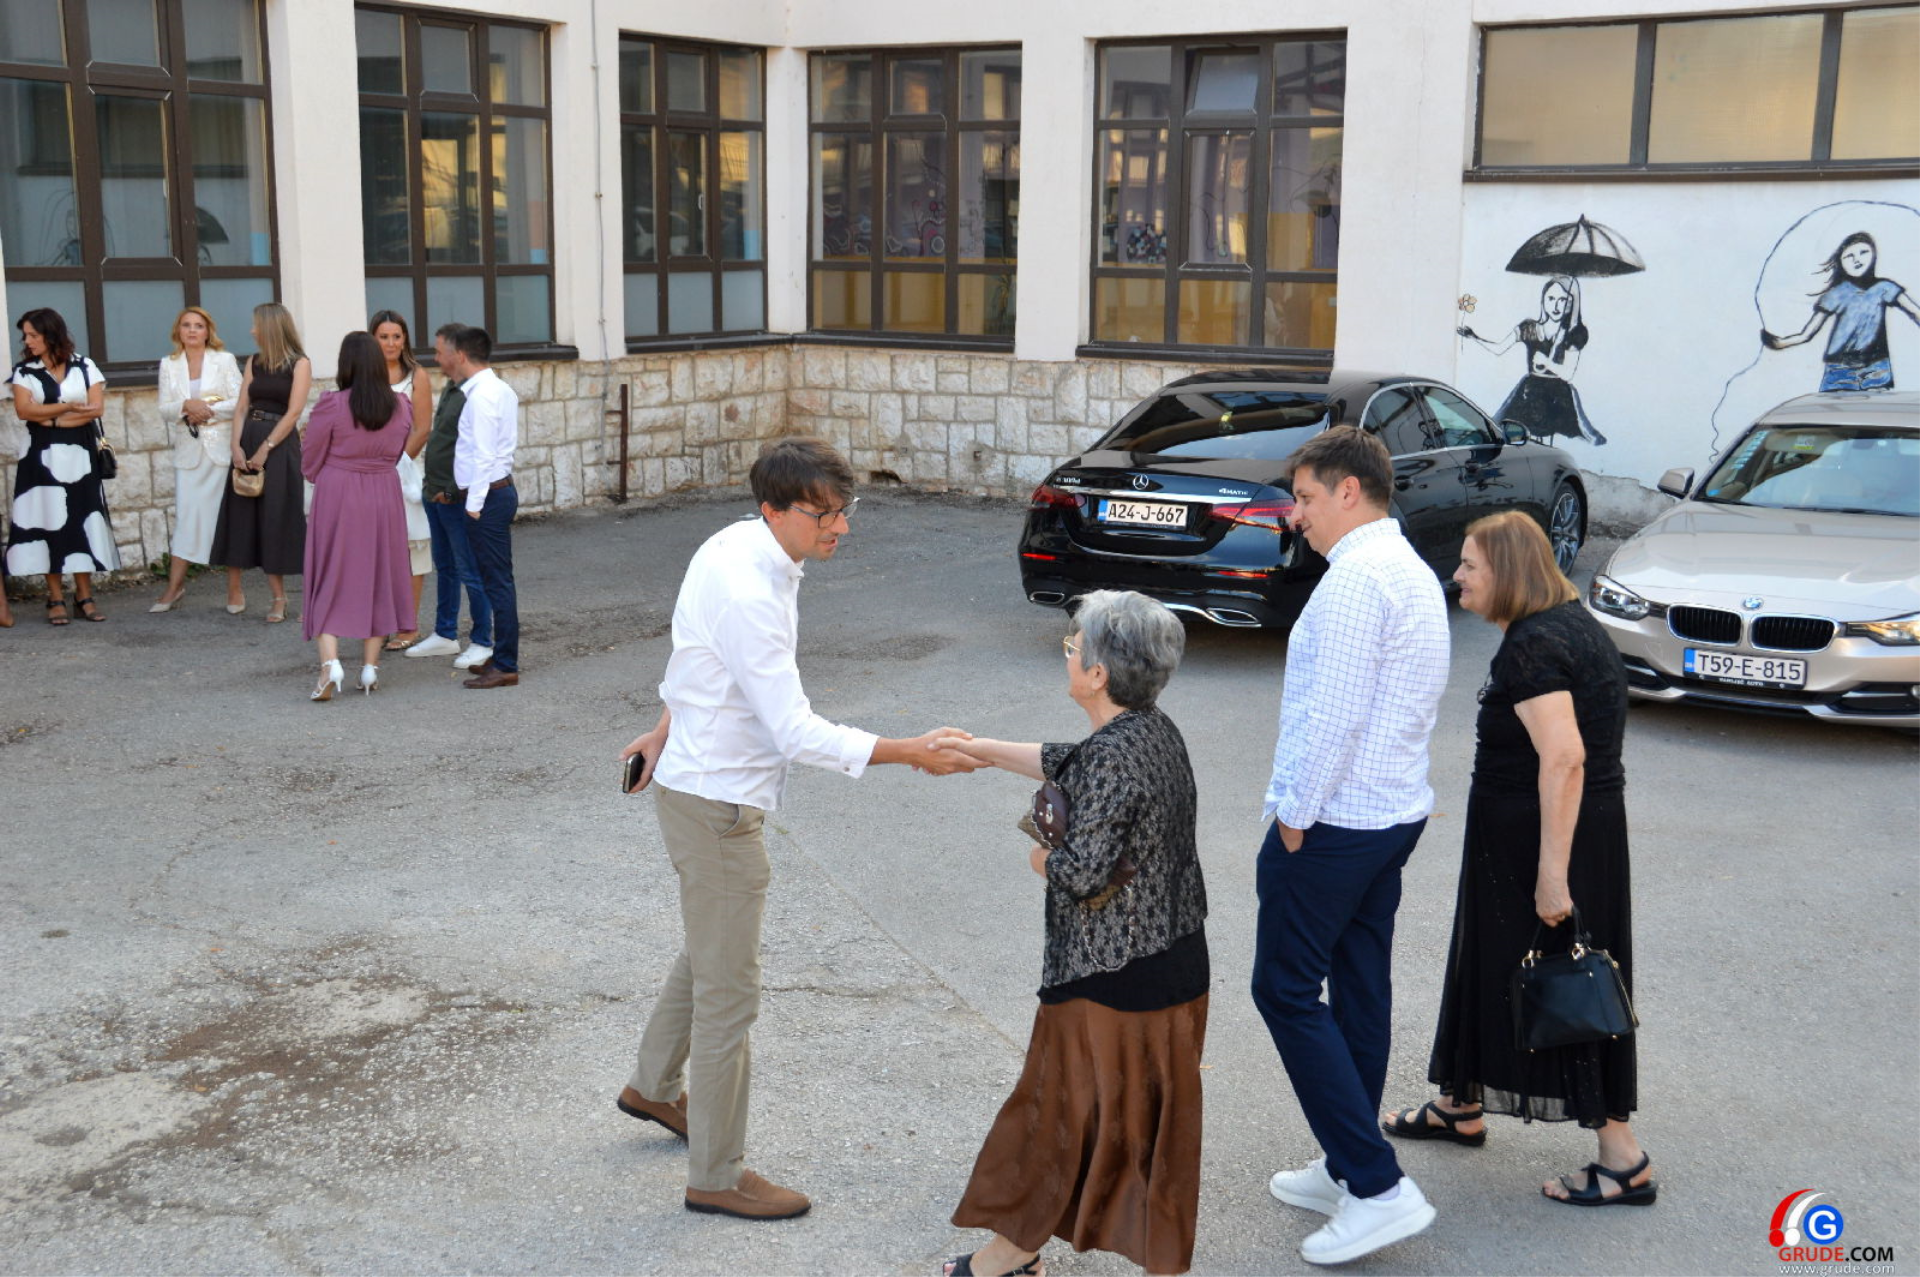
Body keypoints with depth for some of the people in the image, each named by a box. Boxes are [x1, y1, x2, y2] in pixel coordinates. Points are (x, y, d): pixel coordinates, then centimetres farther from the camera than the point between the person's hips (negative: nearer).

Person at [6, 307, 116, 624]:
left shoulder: (84, 367, 5)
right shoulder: (24, 371, 5)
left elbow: (97, 408, -5)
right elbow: (23, 410, -8)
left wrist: (51, 418, -10)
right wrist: (68, 407, -13)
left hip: (80, 456, 0)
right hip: (42, 457, 0)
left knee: (81, 521, 0)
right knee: (48, 522, -3)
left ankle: (84, 596, 5)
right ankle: (56, 599, 0)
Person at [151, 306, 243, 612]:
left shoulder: (225, 360, 4)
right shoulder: (169, 365, 11)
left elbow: (240, 402, -4)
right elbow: (164, 409, 5)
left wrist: (208, 411, -13)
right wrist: (187, 406, -14)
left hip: (221, 449, -2)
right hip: (189, 451, 2)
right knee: (186, 515, -2)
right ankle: (174, 586, 1)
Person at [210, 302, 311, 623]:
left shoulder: (299, 364, -3)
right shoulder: (254, 363, 13)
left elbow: (294, 411, -10)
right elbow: (241, 408, 8)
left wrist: (265, 449, -15)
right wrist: (237, 446, -6)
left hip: (280, 445, -5)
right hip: (249, 442, 5)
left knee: (276, 518, -3)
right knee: (240, 515, 2)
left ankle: (279, 598, 2)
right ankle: (234, 590, 7)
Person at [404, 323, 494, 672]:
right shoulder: (450, 390, 13)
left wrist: (452, 491, -21)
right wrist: (431, 486, 17)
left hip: (457, 499, -10)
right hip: (437, 496, 10)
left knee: (471, 573, -2)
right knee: (445, 568, 18)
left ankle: (482, 643, 7)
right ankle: (445, 636, 29)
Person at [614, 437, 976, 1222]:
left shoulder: (739, 545, 1)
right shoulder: (748, 595, -30)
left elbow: (694, 657, 16)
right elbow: (796, 733, -30)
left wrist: (664, 732, 27)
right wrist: (908, 753, -28)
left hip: (699, 783, 10)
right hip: (717, 804, -10)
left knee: (707, 952, 28)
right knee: (729, 992, 1)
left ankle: (655, 1087, 49)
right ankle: (716, 1177, 15)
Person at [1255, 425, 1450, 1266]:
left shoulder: (1356, 577, -18)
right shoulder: (1413, 572, 14)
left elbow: (1335, 712, -24)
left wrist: (1295, 813, -14)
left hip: (1332, 820, -10)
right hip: (1396, 813, 10)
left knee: (1287, 990, -2)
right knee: (1360, 991, 15)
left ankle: (1377, 1187, -4)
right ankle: (1347, 1170, 26)